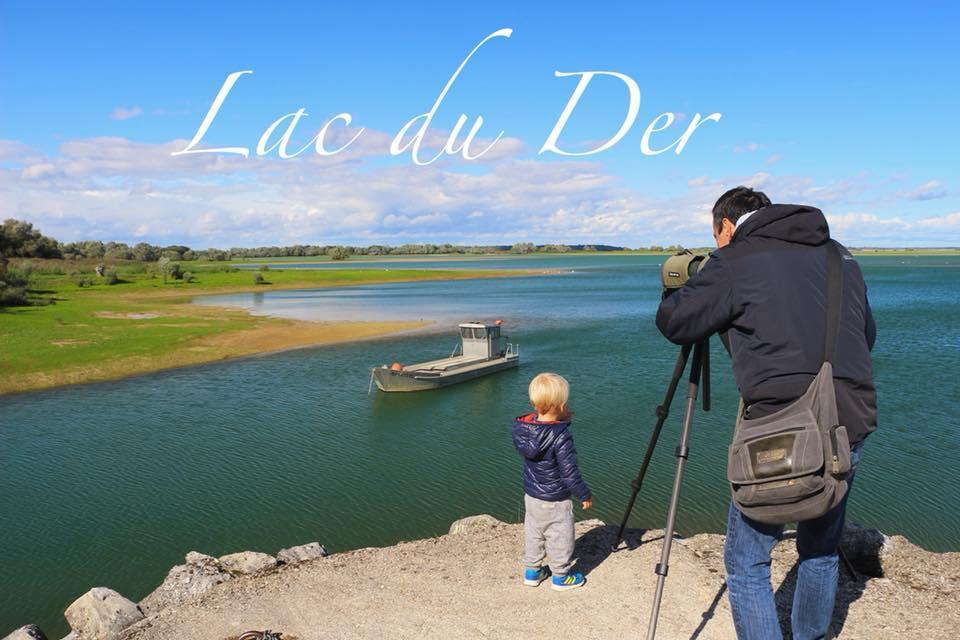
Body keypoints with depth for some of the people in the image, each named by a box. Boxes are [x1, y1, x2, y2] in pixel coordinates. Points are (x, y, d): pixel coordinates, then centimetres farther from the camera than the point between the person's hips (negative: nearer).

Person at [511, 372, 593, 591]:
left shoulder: (523, 428, -11)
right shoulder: (561, 436, -30)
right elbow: (569, 473, -25)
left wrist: (560, 419, 0)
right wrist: (585, 495, -9)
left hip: (531, 496, 6)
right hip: (555, 502, -6)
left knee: (533, 534, 23)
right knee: (560, 538, 15)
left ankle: (531, 571, 38)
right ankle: (561, 576, 31)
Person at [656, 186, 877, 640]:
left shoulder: (734, 261, -4)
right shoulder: (840, 257, 15)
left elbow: (674, 323, 0)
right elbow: (867, 335, 22)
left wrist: (677, 289, 19)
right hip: (851, 425, 7)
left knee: (746, 563, 5)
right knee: (821, 551, 25)